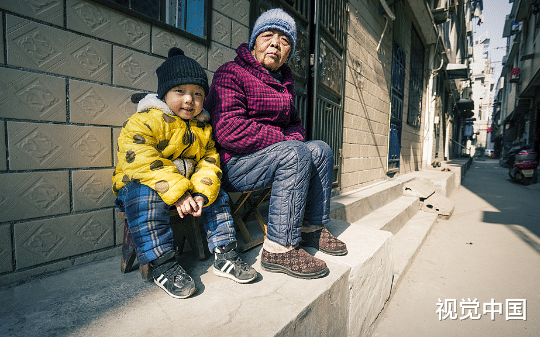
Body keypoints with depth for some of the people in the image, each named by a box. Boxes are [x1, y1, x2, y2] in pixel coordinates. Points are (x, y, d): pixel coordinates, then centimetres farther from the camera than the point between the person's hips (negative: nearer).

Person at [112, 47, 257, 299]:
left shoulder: (203, 128, 5)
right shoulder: (145, 121, -15)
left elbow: (209, 162, 1)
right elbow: (140, 161, -27)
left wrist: (201, 193, -19)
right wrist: (176, 193, -34)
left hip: (186, 188, 6)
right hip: (139, 185, -5)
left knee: (216, 195, -6)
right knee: (148, 197, -35)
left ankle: (224, 255, 0)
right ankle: (162, 264, -26)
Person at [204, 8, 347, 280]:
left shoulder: (284, 83, 20)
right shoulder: (231, 73, -8)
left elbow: (295, 124, 25)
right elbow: (228, 130, -22)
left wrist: (293, 137, -2)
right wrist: (283, 139, -16)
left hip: (272, 153, 9)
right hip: (231, 165, -8)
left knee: (321, 150, -1)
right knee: (296, 153, -29)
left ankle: (312, 227, 5)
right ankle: (279, 248, -25)